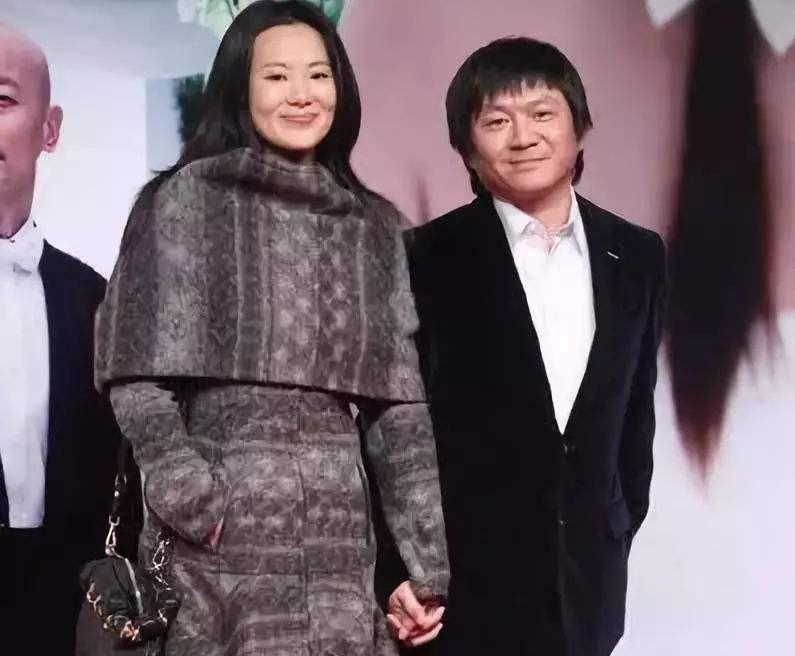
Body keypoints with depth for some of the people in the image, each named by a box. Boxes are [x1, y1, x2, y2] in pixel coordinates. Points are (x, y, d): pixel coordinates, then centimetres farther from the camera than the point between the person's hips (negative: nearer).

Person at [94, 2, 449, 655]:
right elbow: (138, 379, -4)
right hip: (220, 540, -3)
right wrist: (195, 502, -13)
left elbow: (400, 408, 8)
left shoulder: (373, 226, 11)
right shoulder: (188, 198, 1)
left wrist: (427, 564, 4)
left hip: (339, 539, 3)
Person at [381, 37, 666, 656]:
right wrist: (400, 571, -7)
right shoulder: (432, 258, -7)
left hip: (588, 578, 4)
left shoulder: (638, 256, 5)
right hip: (465, 576, -3)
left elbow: (636, 409, 11)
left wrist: (624, 527, 11)